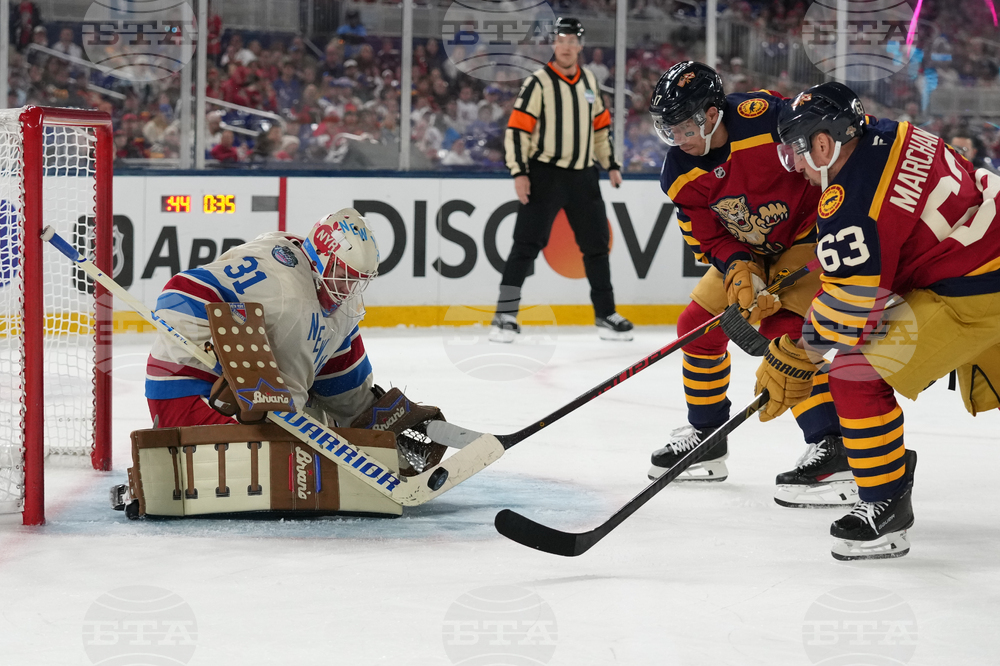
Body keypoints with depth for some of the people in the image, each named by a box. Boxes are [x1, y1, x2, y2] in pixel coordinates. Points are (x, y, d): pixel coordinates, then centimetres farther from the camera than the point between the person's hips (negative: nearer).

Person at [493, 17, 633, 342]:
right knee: (527, 243, -10)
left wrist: (611, 164, 17)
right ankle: (505, 316, -10)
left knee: (596, 243, 9)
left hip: (582, 175, 6)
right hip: (544, 173, -6)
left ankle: (605, 314, 19)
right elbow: (517, 129, -10)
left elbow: (601, 125, 22)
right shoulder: (538, 83, -7)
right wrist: (519, 172, -17)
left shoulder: (589, 82, 11)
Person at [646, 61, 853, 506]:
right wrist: (741, 275, -25)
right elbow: (710, 240, -6)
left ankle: (835, 452, -27)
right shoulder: (680, 177, -11)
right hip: (745, 248, 7)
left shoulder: (767, 118, -31)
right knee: (697, 325, 7)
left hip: (812, 232, -7)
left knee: (784, 328, -24)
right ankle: (705, 436, 26)